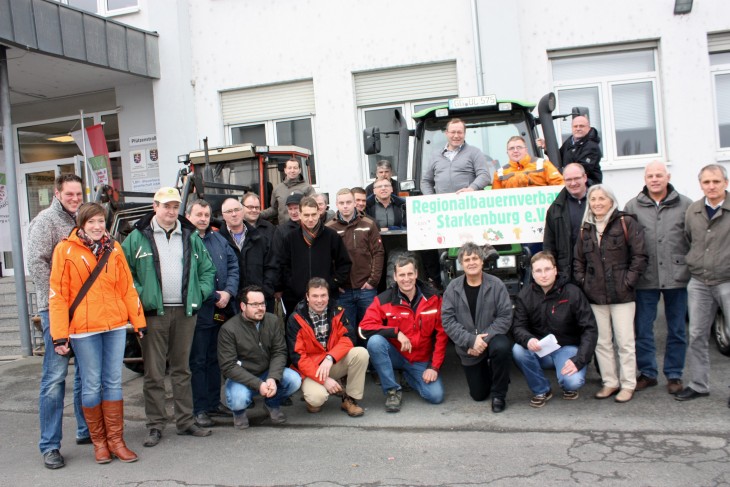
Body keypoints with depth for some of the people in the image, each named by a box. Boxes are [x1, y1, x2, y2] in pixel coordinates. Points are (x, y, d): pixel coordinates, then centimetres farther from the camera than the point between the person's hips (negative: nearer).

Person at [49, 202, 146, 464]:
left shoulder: (113, 248, 8)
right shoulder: (66, 250, -3)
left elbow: (127, 287, 9)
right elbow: (57, 295, -5)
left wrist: (139, 321, 7)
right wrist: (60, 335, -9)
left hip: (115, 325, 3)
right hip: (84, 328, -3)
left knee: (113, 382, 8)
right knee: (91, 385, 4)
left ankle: (116, 440, 17)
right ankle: (99, 442, 19)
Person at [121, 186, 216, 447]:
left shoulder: (190, 236, 11)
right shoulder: (138, 237, 1)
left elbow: (208, 269, 16)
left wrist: (200, 292, 3)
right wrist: (138, 295, -8)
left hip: (185, 312, 3)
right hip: (153, 313, -3)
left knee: (182, 369, 12)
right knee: (154, 372, 2)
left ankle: (186, 421, 21)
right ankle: (155, 425, 13)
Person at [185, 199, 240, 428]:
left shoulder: (219, 240, 13)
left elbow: (233, 266, 10)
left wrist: (228, 292, -7)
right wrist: (212, 297, -15)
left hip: (222, 310, 6)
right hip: (198, 312, -6)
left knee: (215, 359, 15)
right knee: (198, 362, 1)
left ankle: (214, 402, 26)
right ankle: (199, 409, 9)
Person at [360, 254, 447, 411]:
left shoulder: (433, 298, -6)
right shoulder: (383, 300, -12)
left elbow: (441, 334, -3)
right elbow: (365, 326, -20)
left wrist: (434, 366, -8)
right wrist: (396, 332, -29)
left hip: (421, 361, 2)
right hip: (395, 355, -1)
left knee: (436, 396, -17)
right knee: (375, 341, -31)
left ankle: (408, 376, 18)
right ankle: (393, 390, -13)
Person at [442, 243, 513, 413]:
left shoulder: (496, 285, -10)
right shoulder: (453, 288, -6)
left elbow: (505, 316, -13)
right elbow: (447, 320, -12)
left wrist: (484, 339, -24)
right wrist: (471, 341, -23)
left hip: (492, 338, -2)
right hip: (468, 348, 2)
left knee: (501, 347, -38)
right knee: (478, 395, 7)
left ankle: (499, 394, -12)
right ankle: (486, 372, 44)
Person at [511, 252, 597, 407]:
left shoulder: (572, 292, -13)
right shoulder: (525, 295, -6)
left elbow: (590, 329, -13)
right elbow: (518, 327, -8)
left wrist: (579, 360, -24)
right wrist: (528, 339, -33)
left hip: (568, 348, -2)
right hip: (539, 350, 3)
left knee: (573, 381, -30)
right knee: (518, 350, -28)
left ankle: (569, 386, 11)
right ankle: (541, 390, -3)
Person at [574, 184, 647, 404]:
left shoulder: (626, 223, -3)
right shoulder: (585, 229, 11)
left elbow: (639, 256, -6)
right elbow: (578, 260, 17)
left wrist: (628, 282, -11)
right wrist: (582, 282, 6)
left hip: (621, 295, -4)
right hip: (595, 295, 5)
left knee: (624, 341, 1)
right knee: (602, 341, 9)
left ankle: (628, 385, 11)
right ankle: (610, 382, 20)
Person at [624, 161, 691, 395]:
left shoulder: (685, 205, 4)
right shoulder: (632, 207, 4)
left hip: (677, 277, 0)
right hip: (645, 279, 0)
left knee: (677, 330, 10)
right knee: (642, 329, 6)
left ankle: (674, 374, 23)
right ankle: (647, 373, 20)